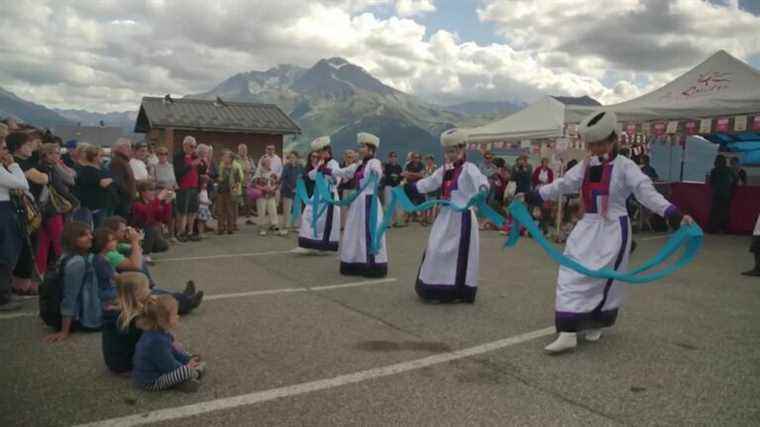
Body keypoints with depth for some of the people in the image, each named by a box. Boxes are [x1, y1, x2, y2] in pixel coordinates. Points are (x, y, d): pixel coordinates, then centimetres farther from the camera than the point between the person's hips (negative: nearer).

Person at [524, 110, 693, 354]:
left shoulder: (624, 167, -9)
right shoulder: (585, 167, 8)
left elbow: (647, 193, -17)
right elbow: (561, 186, 11)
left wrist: (676, 216, -30)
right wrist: (529, 198, 8)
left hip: (612, 231, -5)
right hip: (587, 229, 5)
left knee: (603, 279, 3)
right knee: (572, 275, -3)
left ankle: (595, 325, 25)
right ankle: (568, 333, 1)